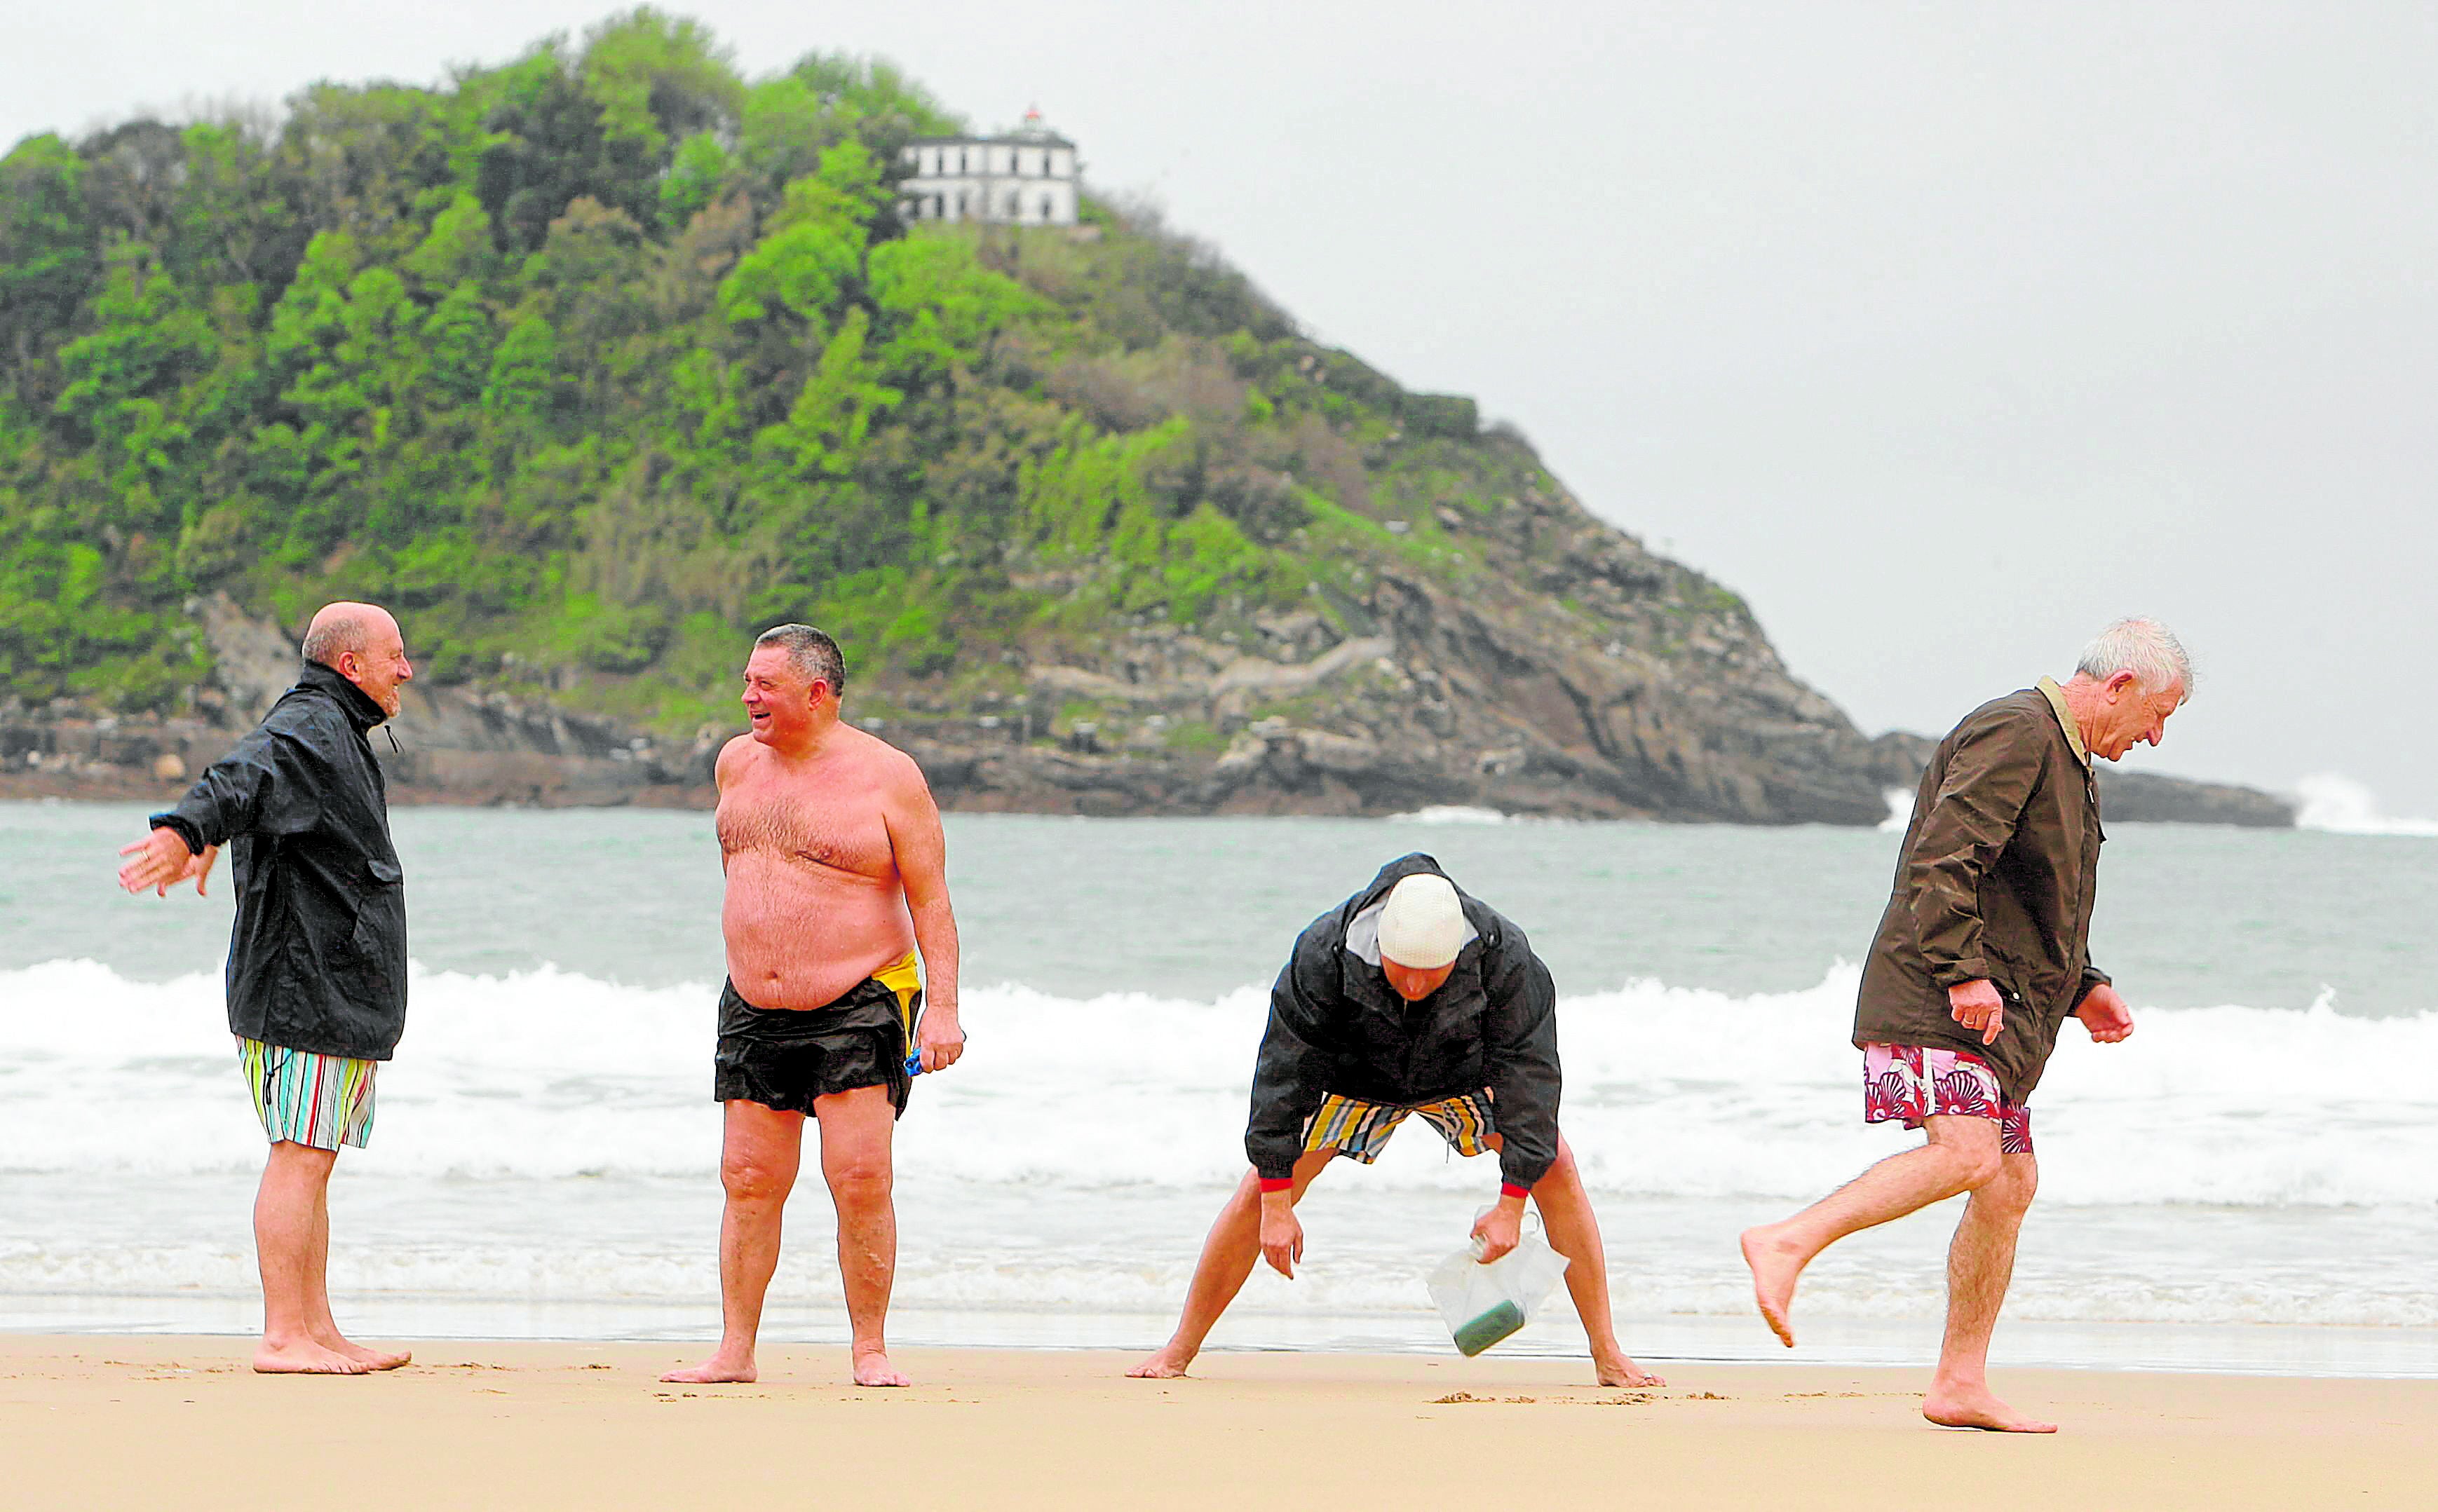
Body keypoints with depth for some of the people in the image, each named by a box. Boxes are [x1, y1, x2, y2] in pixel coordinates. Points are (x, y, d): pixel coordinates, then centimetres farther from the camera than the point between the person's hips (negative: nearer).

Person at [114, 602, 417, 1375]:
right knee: (300, 1159, -12)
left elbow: (263, 777, 41)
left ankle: (317, 1331, 12)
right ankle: (283, 1338, -14)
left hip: (339, 993, 11)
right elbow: (245, 777, -34)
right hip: (306, 986, -11)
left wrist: (209, 838, 59)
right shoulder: (306, 729, -13)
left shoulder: (334, 731, 21)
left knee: (312, 1165, 10)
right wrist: (187, 830, -54)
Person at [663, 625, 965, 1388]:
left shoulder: (886, 776, -7)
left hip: (858, 1007, -5)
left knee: (860, 1181, -11)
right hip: (753, 1011, 5)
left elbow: (930, 900, -7)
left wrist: (942, 1007, -15)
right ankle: (735, 1350, 7)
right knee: (748, 1181, 2)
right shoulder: (737, 764, 9)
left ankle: (871, 1351, -2)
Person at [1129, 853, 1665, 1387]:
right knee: (1261, 1188, -12)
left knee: (1556, 1170, -17)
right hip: (1355, 1073, 0)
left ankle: (1607, 1357, -8)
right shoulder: (1324, 955, -36)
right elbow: (1283, 1069, -28)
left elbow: (1529, 1070, -29)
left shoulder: (1504, 956, -36)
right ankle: (1179, 1351, 3)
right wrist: (1277, 1207, -28)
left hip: (1465, 1072, 0)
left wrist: (1511, 1205, -31)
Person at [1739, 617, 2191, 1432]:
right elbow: (1944, 859, -21)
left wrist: (2084, 990, 20)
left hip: (1998, 1019, 10)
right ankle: (1787, 1244, -26)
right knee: (1964, 1154, -25)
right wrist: (1964, 973, -26)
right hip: (1936, 1002, -10)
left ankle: (1961, 1385, 10)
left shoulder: (2069, 762, 24)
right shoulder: (2015, 733, -10)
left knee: (2011, 1183, 7)